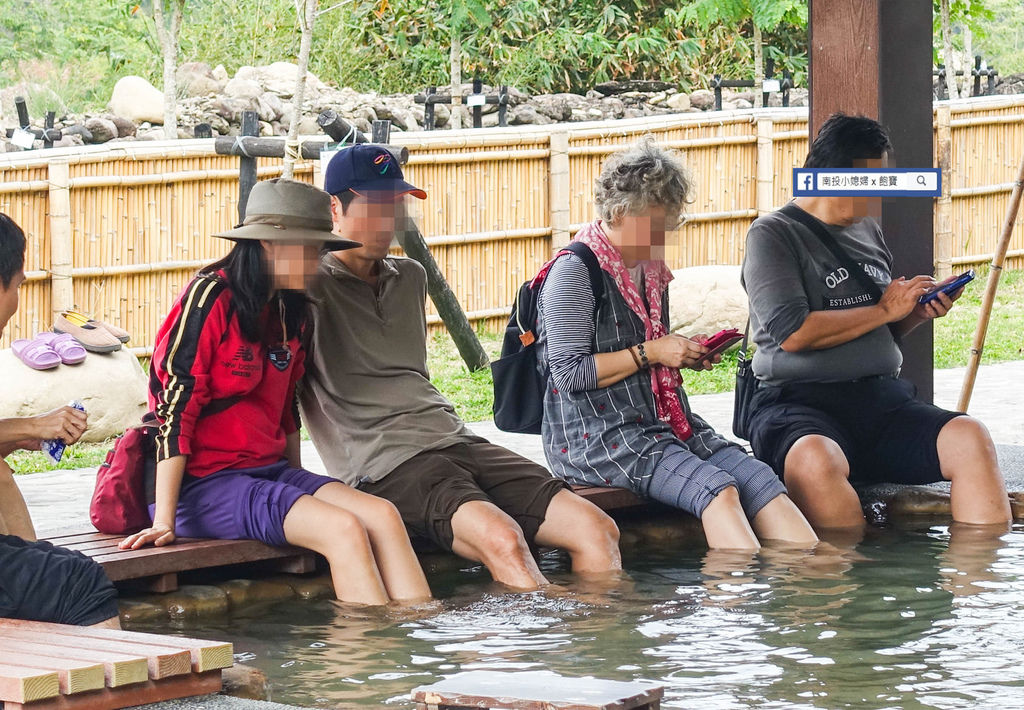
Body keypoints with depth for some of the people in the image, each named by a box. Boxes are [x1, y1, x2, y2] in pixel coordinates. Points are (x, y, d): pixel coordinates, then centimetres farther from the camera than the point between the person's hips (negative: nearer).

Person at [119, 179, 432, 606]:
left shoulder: (291, 311, 11)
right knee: (343, 529, -25)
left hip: (269, 471, 8)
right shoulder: (210, 299, -13)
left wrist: (298, 484, 16)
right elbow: (174, 410, -17)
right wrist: (164, 520, -21)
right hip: (203, 484, -8)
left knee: (383, 515, -15)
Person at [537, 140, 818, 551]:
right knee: (717, 488, -30)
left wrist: (685, 356, 10)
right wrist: (649, 353, -13)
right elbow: (570, 374, -14)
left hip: (663, 422, 8)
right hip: (597, 436, -8)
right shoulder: (574, 272, -8)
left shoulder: (649, 270, 18)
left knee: (761, 481, -17)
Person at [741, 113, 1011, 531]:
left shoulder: (868, 232, 21)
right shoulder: (773, 235, 0)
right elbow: (791, 333, -14)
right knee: (815, 461, -41)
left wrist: (917, 314, 8)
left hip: (882, 399, 6)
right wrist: (885, 310, -6)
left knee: (970, 438, -23)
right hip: (800, 401, -6)